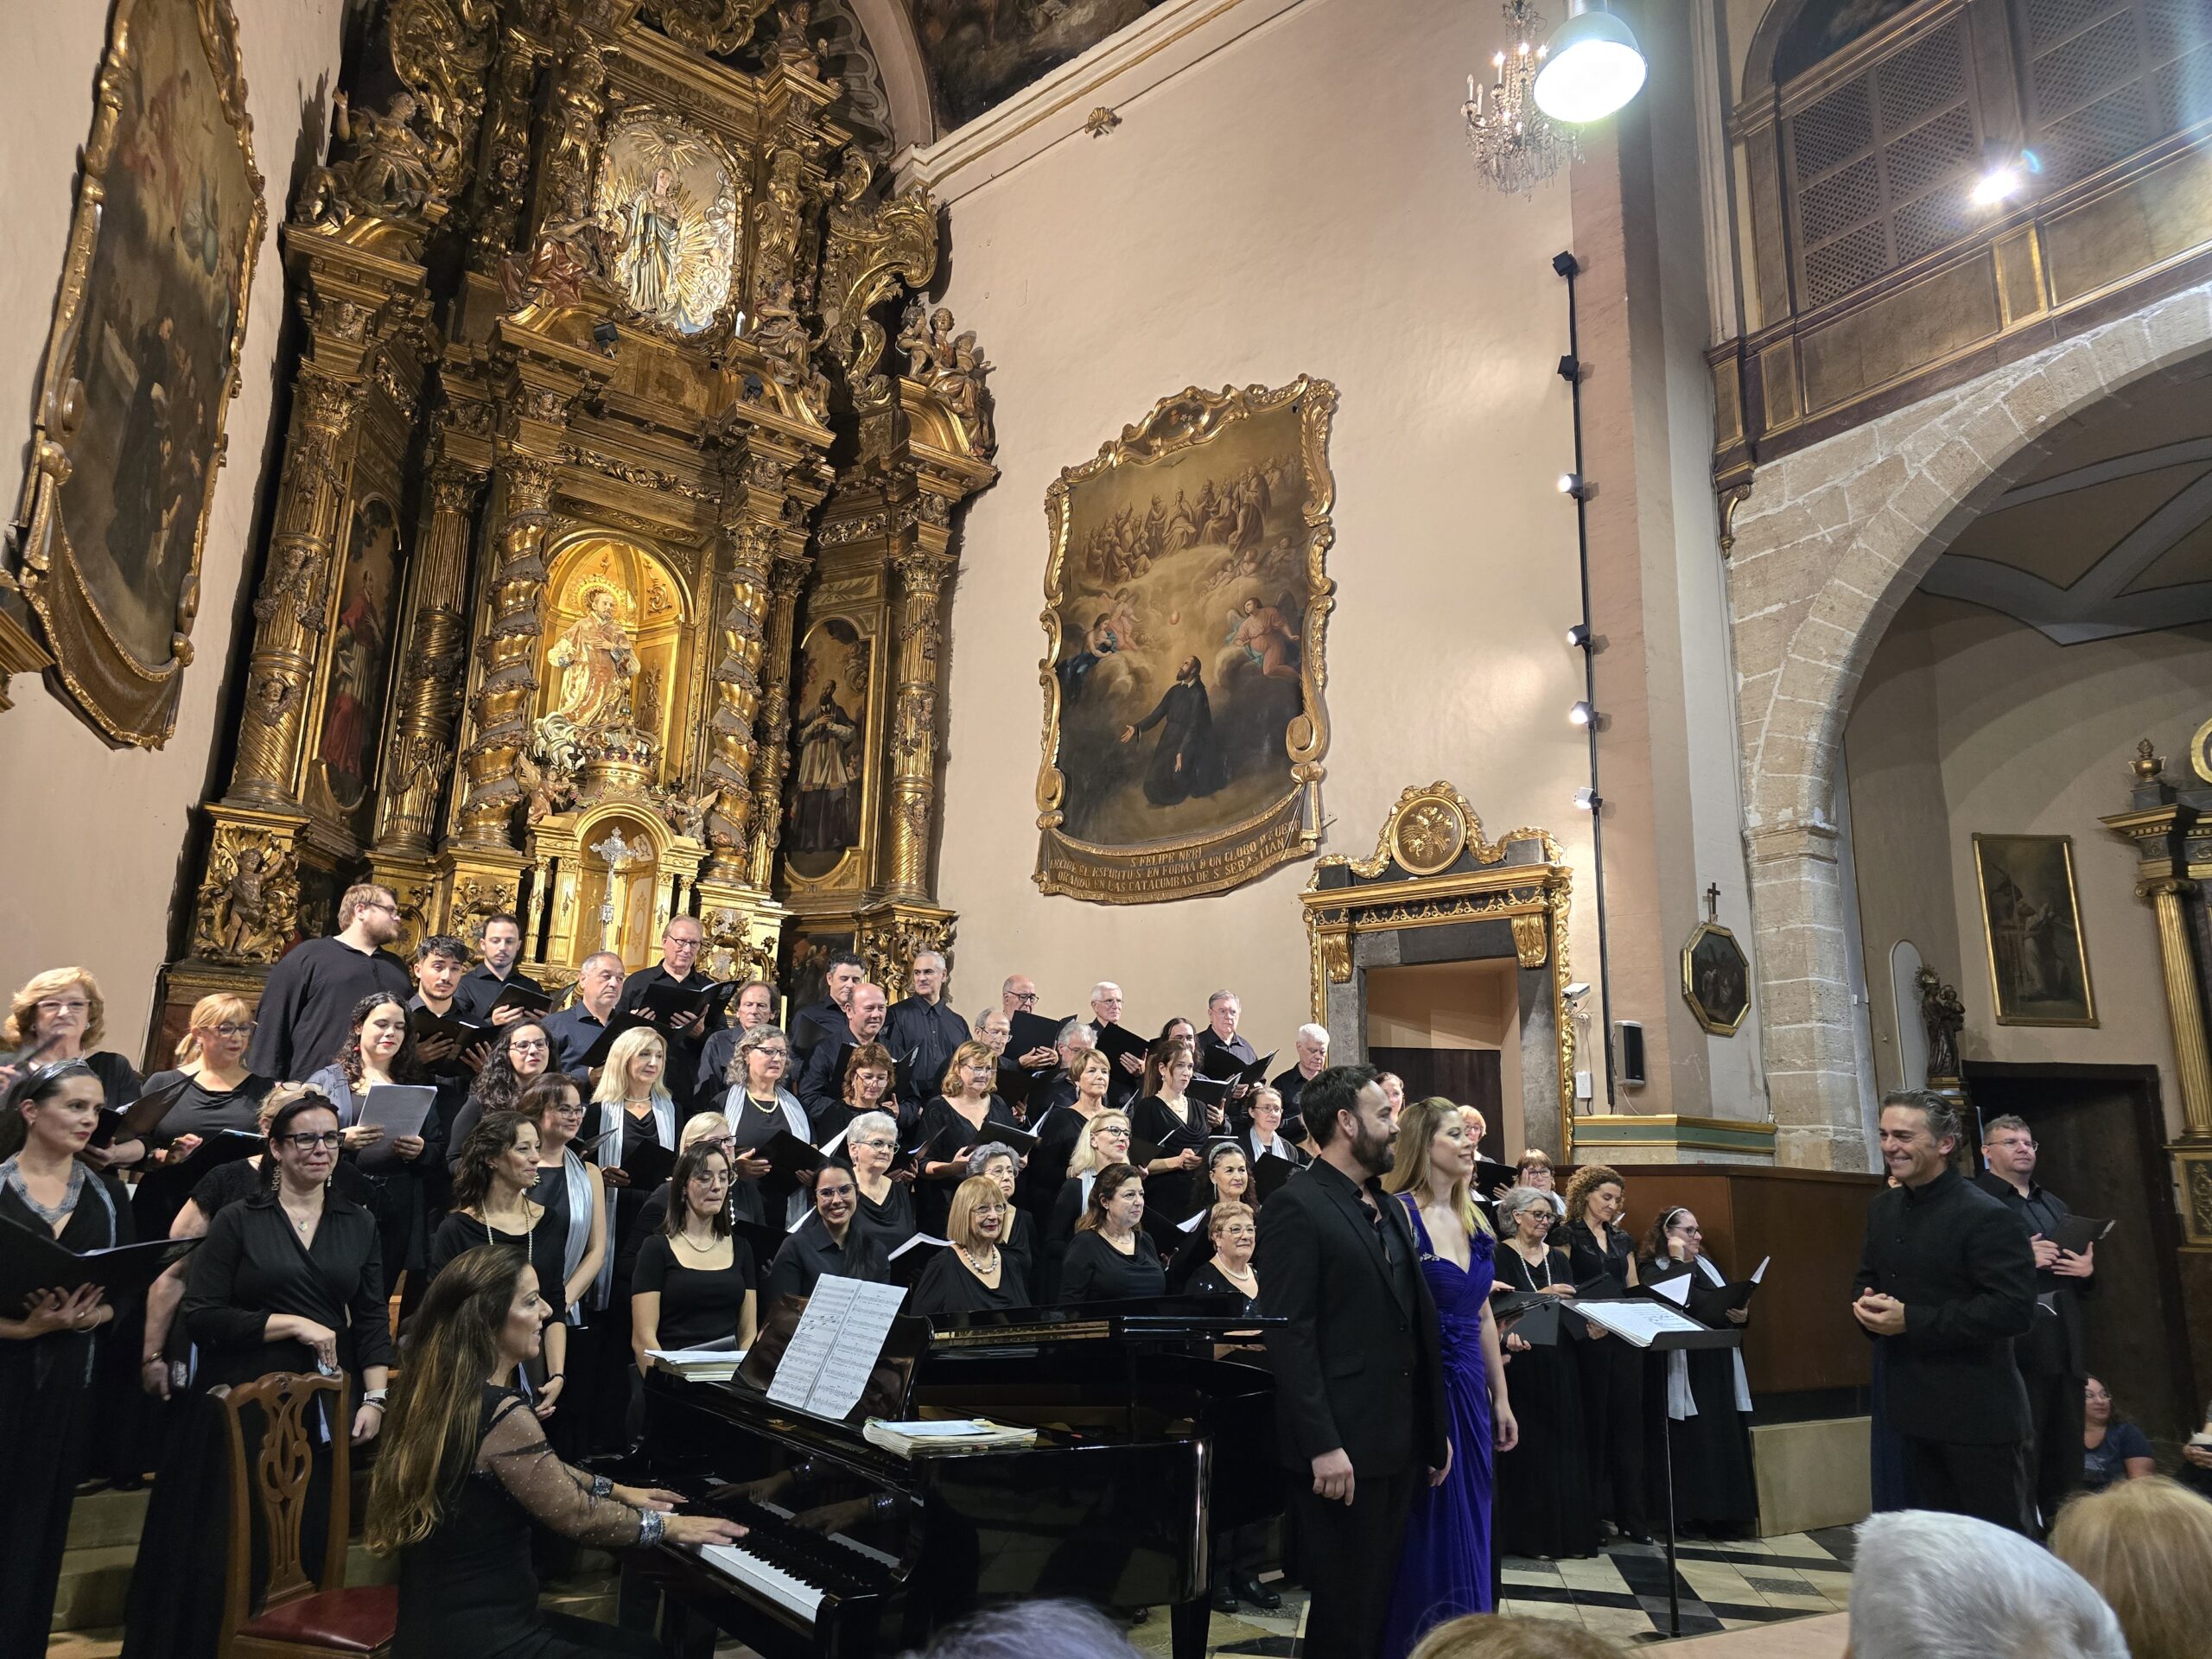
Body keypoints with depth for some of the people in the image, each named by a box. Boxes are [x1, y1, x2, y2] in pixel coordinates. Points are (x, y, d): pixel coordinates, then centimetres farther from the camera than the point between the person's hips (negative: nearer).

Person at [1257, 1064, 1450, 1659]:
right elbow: (1289, 1334, -18)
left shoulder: (1390, 1208, 14)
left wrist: (1437, 1428, 14)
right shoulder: (1295, 1207, -13)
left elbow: (1417, 1325, 16)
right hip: (1340, 1451, -8)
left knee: (1377, 1601, 17)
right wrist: (1323, 1446, -20)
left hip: (1400, 1444, 8)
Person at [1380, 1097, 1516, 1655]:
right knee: (1430, 1530, 3)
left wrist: (1501, 1398, 17)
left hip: (1470, 1386, 7)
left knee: (1470, 1526, 15)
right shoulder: (1399, 1213, -15)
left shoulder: (1473, 1219, 9)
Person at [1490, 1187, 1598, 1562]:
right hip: (1523, 1360, -5)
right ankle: (1531, 1534, 7)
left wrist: (1589, 1326, -12)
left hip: (1560, 1361, 6)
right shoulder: (1501, 1256, -5)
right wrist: (1540, 1295, -25)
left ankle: (1567, 1531, 15)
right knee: (1529, 1445, -2)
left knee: (1564, 1443, 7)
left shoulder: (1558, 1258, 13)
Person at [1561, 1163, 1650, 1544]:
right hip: (1590, 1338, -5)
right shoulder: (1569, 1235, -3)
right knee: (1594, 1423, 0)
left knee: (1628, 1423, 6)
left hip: (1625, 1337, 5)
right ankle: (1597, 1513, 8)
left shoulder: (1622, 1239, 16)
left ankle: (1631, 1515, 11)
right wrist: (1584, 1321, -22)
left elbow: (1634, 1290, 17)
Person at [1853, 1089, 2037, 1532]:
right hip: (1915, 1404, 7)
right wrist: (1867, 1307, -5)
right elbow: (1866, 1280, 19)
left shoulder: (1985, 1216, -16)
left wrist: (1910, 1320, -24)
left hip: (1977, 1411, -7)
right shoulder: (1882, 1208, 8)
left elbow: (2014, 1308, -23)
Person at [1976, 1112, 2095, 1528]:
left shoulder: (2054, 1204, 22)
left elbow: (2085, 1282, 26)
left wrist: (2088, 1269, 4)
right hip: (2016, 1349, -8)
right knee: (2020, 1460, -6)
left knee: (2067, 1458, 13)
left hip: (2066, 1348, 8)